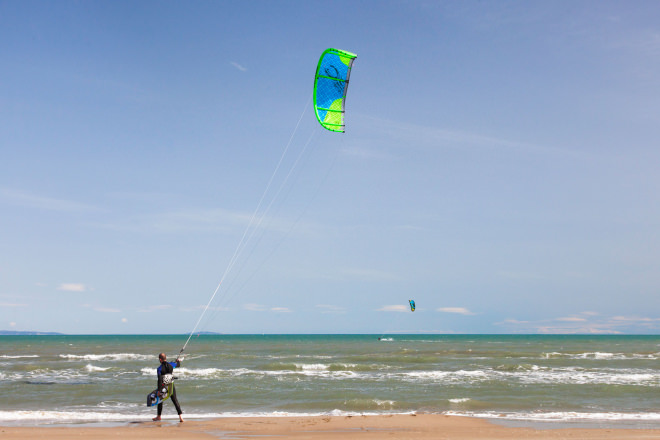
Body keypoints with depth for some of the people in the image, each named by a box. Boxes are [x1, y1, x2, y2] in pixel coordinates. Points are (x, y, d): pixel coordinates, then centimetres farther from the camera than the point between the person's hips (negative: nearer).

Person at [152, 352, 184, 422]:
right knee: (175, 400, 5)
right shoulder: (171, 365, -4)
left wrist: (159, 390, -18)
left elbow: (160, 380, -19)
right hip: (171, 386, 2)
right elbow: (178, 365, 17)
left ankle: (159, 416, 34)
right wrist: (178, 361, 40)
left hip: (163, 386, -2)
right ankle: (180, 416, -7)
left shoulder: (159, 369, -15)